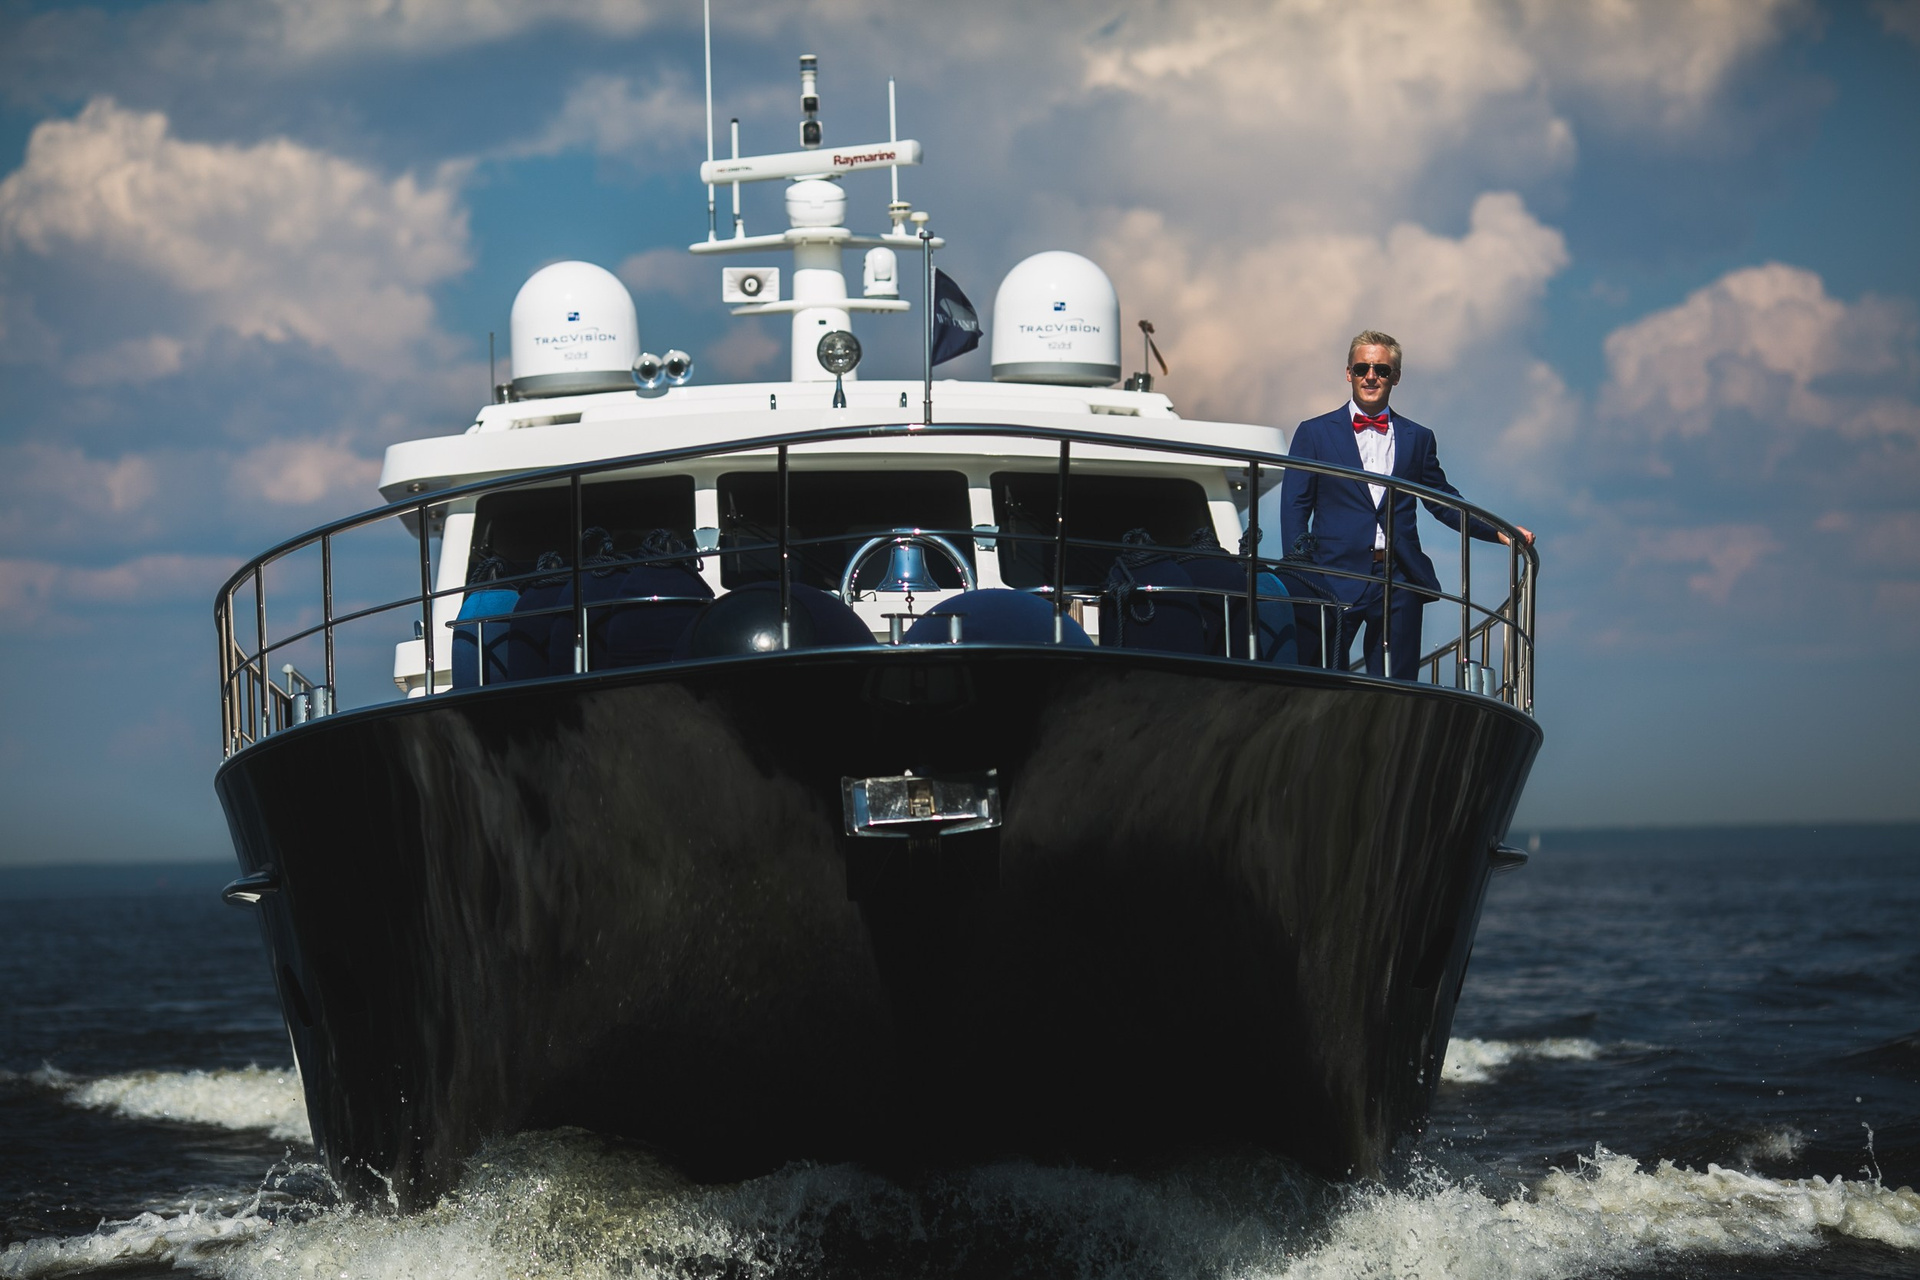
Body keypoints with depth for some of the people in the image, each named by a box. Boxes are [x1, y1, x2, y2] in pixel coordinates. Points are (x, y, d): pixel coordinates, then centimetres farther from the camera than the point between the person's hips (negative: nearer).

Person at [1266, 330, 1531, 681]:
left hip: (1398, 585, 2)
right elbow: (1295, 508, 5)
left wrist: (1497, 532, 5)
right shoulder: (1314, 434, 8)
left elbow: (1444, 501, 20)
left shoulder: (1417, 438, 15)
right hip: (1335, 581, -2)